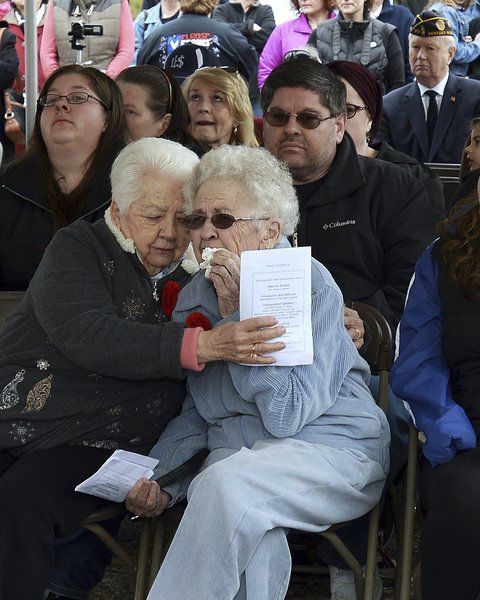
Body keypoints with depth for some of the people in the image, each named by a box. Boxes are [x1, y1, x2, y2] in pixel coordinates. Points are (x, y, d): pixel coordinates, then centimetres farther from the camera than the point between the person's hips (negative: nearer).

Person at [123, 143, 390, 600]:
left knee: (226, 486, -34)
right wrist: (158, 478, -4)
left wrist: (236, 316, -17)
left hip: (331, 447, -4)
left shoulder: (310, 284, -8)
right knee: (252, 537, -33)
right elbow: (193, 413, 15)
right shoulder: (193, 297, 10)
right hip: (234, 455, 4)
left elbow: (288, 414, -16)